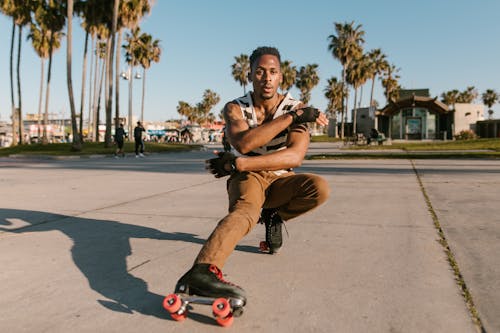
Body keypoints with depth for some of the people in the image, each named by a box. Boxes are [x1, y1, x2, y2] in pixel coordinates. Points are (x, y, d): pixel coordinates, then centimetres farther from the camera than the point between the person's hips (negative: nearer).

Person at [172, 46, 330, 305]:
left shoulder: (296, 108, -8)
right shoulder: (235, 108, -7)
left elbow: (295, 157, -25)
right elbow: (243, 143, -29)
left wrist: (238, 163, -32)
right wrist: (291, 117, -28)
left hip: (280, 181, 2)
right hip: (247, 178, -2)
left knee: (320, 188, -28)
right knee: (246, 210, -37)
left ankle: (273, 216, 0)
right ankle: (203, 271, -60)